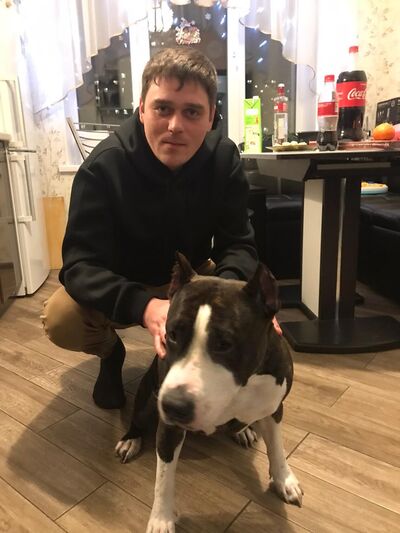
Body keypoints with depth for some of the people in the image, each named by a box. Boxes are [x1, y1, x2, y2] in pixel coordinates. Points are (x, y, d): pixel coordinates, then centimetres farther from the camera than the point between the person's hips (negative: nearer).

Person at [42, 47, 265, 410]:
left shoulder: (224, 158, -17)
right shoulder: (103, 167, -26)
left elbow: (238, 244, -17)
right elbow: (80, 264, -31)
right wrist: (143, 306, -51)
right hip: (123, 287, -1)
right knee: (59, 318, -28)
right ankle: (110, 353, 9)